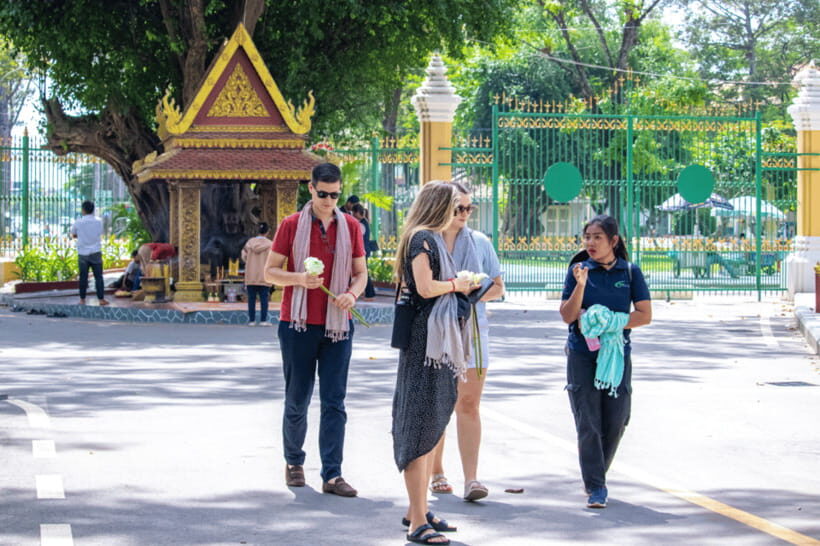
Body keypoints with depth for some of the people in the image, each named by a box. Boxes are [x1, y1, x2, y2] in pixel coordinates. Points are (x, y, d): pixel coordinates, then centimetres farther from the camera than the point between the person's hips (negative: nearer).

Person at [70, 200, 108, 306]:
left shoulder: (78, 222, -5)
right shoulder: (98, 221, -3)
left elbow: (73, 235, 9)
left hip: (83, 253, 0)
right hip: (95, 252, 0)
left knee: (83, 277, 6)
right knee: (98, 276, 3)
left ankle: (82, 299, 9)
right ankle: (101, 299, 1)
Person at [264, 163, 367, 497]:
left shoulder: (350, 227, 6)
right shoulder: (291, 226, -1)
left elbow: (361, 272, 11)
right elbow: (270, 272, 1)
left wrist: (352, 294, -11)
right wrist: (299, 278, -18)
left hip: (337, 325, 1)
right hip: (298, 324, -1)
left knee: (334, 402, -3)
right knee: (297, 400, 7)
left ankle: (332, 475, -3)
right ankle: (293, 461, 27)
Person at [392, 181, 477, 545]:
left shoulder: (430, 238, 18)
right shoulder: (423, 238, -12)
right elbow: (425, 287, -21)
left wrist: (459, 285, 10)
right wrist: (456, 285, -7)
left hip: (437, 339, 11)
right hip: (426, 337, -11)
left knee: (432, 426, 16)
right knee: (421, 426, -9)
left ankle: (417, 510, 25)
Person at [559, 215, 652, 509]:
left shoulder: (630, 272, 3)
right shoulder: (578, 270, 2)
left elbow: (644, 315, 0)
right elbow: (568, 316, -4)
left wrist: (610, 324, -11)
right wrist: (580, 284, -17)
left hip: (616, 353, 1)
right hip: (582, 354, -1)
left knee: (615, 421, 3)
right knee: (588, 422, -6)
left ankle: (596, 476, 25)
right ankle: (596, 488, -4)